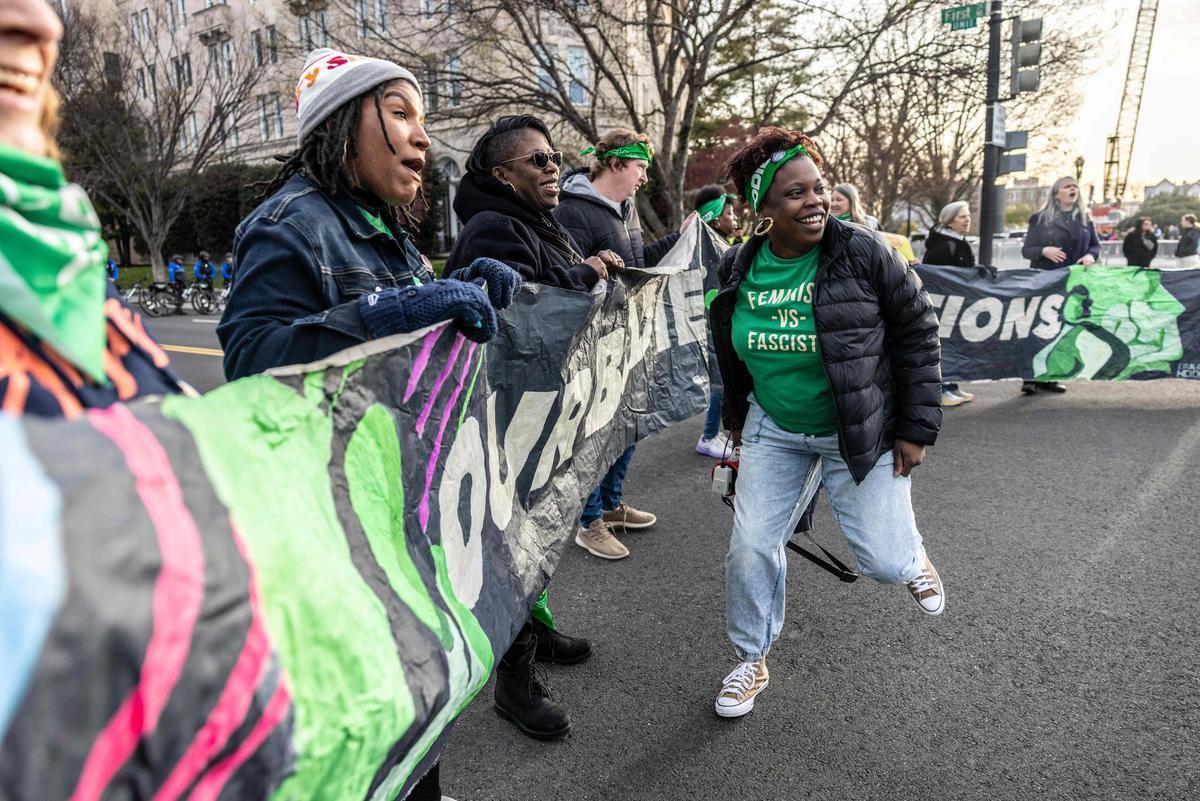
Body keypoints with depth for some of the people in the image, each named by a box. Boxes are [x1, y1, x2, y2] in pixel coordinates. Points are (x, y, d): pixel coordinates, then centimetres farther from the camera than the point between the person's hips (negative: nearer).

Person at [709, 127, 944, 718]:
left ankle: (912, 558, 41)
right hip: (774, 431, 3)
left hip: (862, 431, -3)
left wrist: (916, 427, -8)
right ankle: (752, 660, 27)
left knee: (882, 559, 0)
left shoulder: (863, 253, -15)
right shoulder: (738, 270, -4)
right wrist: (736, 416, 21)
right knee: (751, 548, 2)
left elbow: (918, 334, -7)